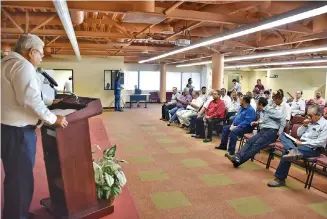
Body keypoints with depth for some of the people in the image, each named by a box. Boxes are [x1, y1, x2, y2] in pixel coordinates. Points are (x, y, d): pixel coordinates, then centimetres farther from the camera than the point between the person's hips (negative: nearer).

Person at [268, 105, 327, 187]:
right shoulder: (310, 121, 15)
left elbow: (320, 142, -16)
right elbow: (299, 134, 16)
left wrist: (302, 143, -17)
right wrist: (304, 125, -1)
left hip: (313, 148, -8)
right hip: (301, 143, 8)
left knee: (286, 152, -28)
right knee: (282, 135, -11)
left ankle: (280, 179, -18)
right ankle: (292, 150, -41)